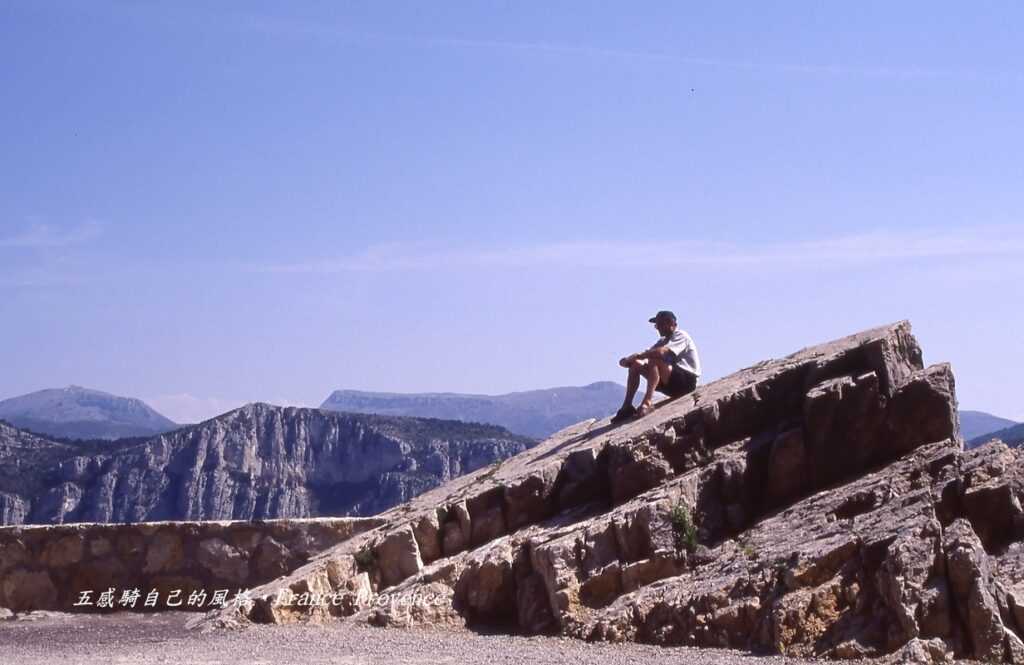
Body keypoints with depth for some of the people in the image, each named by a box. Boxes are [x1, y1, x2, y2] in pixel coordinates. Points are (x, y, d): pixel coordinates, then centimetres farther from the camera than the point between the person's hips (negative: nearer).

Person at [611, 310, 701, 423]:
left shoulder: (681, 336, -9)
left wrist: (636, 356, -23)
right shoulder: (663, 340, 19)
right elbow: (647, 353, 6)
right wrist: (630, 359, -14)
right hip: (671, 384, 9)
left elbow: (661, 352, -28)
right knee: (636, 365, -2)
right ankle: (627, 406, -10)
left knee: (654, 360, -31)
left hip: (686, 381, -9)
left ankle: (646, 403, -41)